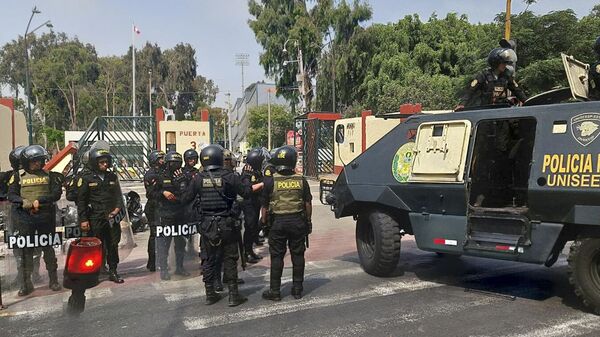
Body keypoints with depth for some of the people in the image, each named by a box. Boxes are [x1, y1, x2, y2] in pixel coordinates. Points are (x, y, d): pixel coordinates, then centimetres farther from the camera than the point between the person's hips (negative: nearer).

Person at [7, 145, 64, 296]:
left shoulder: (49, 174, 2)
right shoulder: (18, 175, 3)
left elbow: (56, 194, -4)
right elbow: (11, 195, -1)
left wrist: (40, 201, -18)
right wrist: (24, 202, -19)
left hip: (46, 217, 0)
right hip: (25, 218, 0)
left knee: (48, 248, 8)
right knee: (26, 250, 4)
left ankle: (53, 280, 18)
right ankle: (26, 283, 14)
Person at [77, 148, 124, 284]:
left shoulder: (112, 177, 11)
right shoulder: (86, 178, -2)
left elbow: (118, 195, 17)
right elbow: (81, 200, -3)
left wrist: (118, 208, -2)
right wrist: (83, 219, -7)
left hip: (111, 217, 4)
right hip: (95, 218, -4)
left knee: (113, 245, 7)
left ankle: (113, 272, 17)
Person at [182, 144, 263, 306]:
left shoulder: (199, 178, -2)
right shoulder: (228, 176, -11)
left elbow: (186, 199, 3)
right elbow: (246, 191, -7)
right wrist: (262, 184, 9)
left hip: (207, 224, 3)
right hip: (226, 224, -3)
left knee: (209, 259, 13)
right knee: (230, 259, 6)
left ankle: (210, 294, 20)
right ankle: (233, 295, 9)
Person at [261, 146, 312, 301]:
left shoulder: (270, 181, -6)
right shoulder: (301, 180, -1)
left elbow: (264, 206, -3)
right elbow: (308, 204, 2)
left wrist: (264, 222, 9)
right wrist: (308, 221, 13)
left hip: (277, 222, -1)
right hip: (297, 221, 2)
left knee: (277, 257, 6)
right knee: (298, 256, 10)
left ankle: (275, 291, 11)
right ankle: (297, 289, 18)